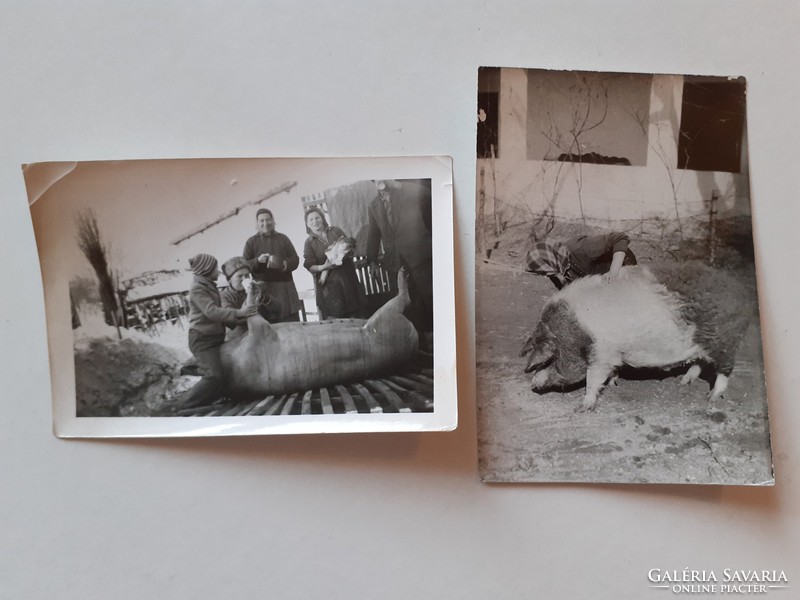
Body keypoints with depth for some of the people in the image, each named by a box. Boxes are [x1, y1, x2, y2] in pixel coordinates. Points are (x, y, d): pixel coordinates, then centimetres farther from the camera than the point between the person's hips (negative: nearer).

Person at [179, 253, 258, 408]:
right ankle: (187, 402, -7)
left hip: (215, 337, 10)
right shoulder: (197, 289, -13)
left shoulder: (210, 286, 17)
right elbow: (211, 311, -26)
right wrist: (238, 313, -29)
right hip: (202, 339, -10)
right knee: (215, 376, -21)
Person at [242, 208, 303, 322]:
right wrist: (257, 261, -16)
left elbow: (295, 260, 11)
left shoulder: (283, 238, 15)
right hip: (263, 290, -2)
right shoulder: (251, 242, 10)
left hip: (285, 289, 2)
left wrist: (285, 264, -11)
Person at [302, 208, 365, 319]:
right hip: (327, 284, -2)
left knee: (353, 315, 1)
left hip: (346, 278, 2)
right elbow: (310, 266, -2)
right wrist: (323, 267, -21)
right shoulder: (309, 242, 3)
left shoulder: (335, 231, 8)